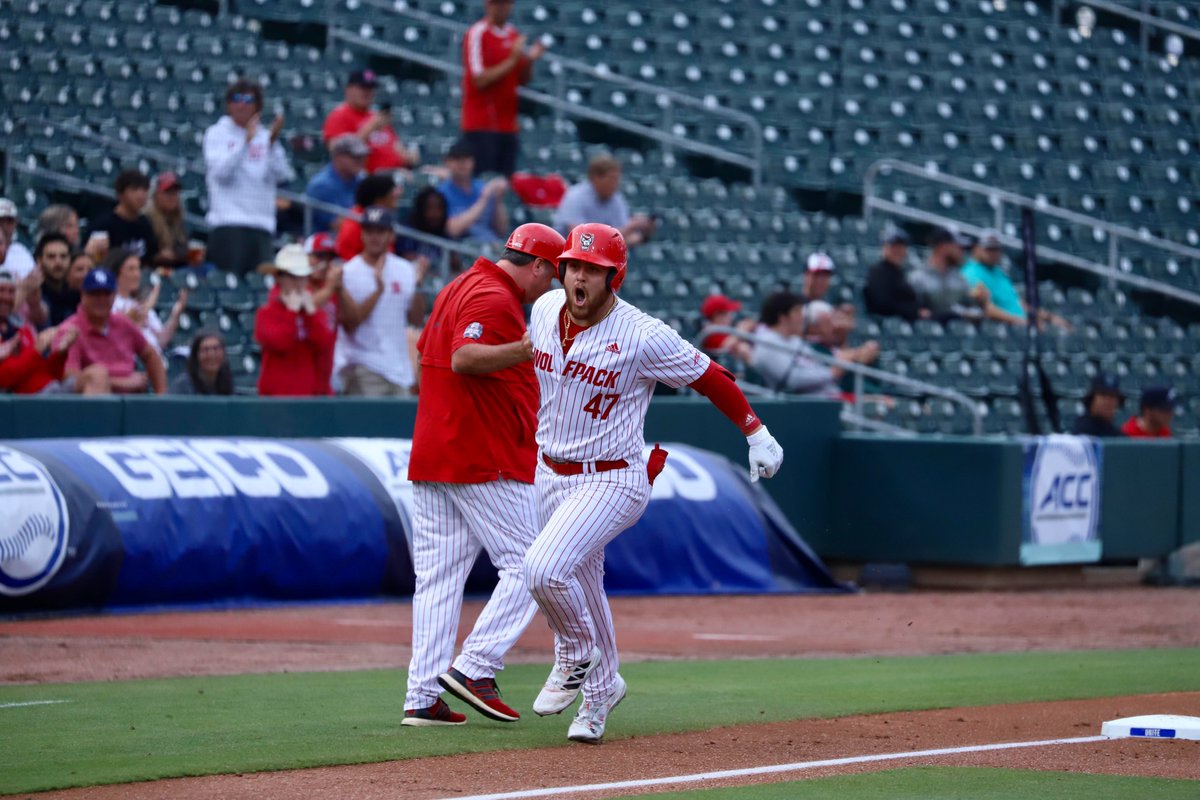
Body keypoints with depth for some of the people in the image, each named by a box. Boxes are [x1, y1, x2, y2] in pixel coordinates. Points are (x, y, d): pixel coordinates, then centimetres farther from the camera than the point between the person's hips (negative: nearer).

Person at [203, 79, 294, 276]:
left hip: (262, 225, 4)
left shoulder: (264, 136, 15)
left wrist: (273, 143, -10)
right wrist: (246, 141, -16)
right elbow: (221, 172, -10)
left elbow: (282, 176, 3)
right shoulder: (217, 134, 6)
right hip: (228, 224, -4)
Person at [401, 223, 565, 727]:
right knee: (528, 567, -4)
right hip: (488, 460, -10)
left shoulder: (458, 288, 19)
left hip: (430, 457, 10)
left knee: (438, 576, 6)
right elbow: (464, 358, -27)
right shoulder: (495, 298, -12)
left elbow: (425, 356, 27)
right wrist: (522, 349, -39)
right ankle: (474, 667, -14)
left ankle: (422, 697, 2)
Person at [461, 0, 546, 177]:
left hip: (507, 125, 6)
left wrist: (529, 61, -3)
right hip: (481, 124, -6)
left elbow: (523, 80, 17)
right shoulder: (476, 34, -8)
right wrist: (512, 61, -17)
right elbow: (479, 80, -15)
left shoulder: (514, 35, 12)